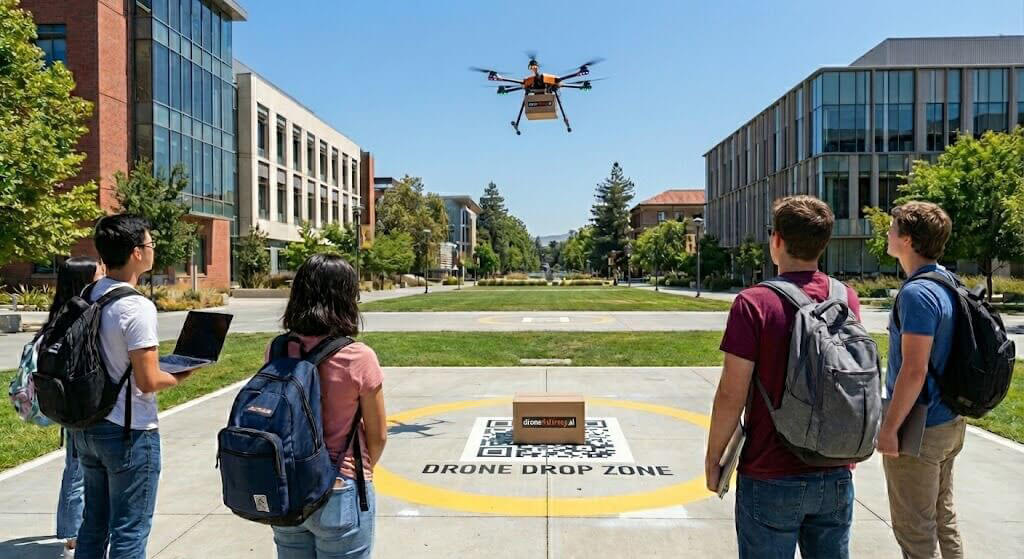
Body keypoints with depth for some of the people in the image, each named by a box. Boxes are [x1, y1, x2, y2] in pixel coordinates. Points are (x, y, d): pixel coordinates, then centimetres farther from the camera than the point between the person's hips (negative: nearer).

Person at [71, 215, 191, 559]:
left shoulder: (89, 298, 3)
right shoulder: (137, 307, -21)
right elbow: (148, 382, -21)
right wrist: (177, 377, -2)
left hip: (88, 426, 8)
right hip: (129, 432, -8)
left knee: (94, 523, 20)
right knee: (129, 531, 5)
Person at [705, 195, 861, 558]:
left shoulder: (754, 304, -16)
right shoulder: (847, 299, 0)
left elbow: (731, 396, -15)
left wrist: (713, 459, -3)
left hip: (771, 478, -5)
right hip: (835, 476, 5)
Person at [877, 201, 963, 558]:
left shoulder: (917, 294, -23)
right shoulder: (948, 283, 6)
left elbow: (914, 370, -26)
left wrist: (889, 427, -18)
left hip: (919, 428, -9)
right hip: (948, 422, 9)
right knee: (943, 516, 22)